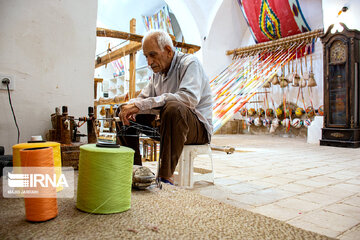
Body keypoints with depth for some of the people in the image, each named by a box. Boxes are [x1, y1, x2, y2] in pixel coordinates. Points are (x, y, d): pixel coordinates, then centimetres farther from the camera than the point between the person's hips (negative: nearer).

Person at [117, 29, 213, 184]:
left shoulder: (189, 63, -13)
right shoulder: (158, 71, 11)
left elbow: (189, 98, -32)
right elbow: (143, 98, 13)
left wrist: (141, 105, -33)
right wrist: (131, 105, -14)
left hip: (198, 126, -7)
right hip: (168, 120, 7)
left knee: (173, 107, -40)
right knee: (124, 111, 2)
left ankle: (166, 176, -32)